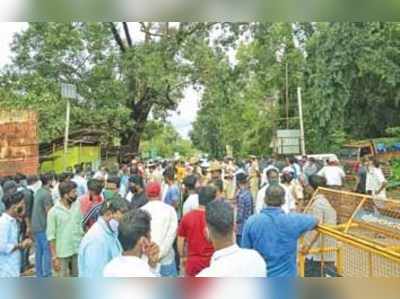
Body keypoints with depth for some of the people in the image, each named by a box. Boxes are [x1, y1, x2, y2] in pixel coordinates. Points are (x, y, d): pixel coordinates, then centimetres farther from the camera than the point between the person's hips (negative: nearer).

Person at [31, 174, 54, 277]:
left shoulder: (38, 191, 8)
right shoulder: (47, 194, -19)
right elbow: (49, 212, -18)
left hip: (36, 226, 9)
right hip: (43, 226, -9)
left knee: (39, 251, 15)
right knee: (47, 251, -1)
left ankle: (39, 274, 24)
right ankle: (47, 275, 3)